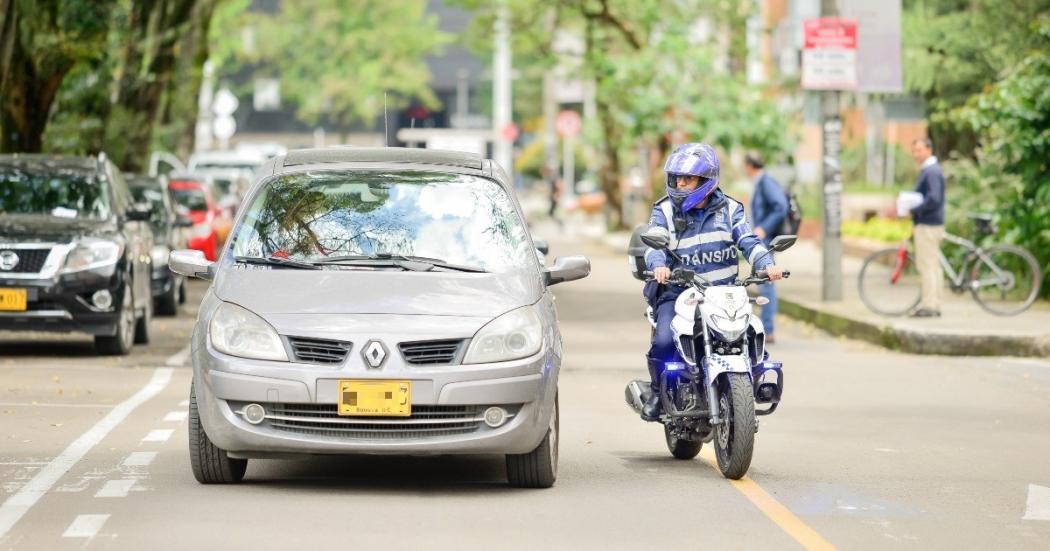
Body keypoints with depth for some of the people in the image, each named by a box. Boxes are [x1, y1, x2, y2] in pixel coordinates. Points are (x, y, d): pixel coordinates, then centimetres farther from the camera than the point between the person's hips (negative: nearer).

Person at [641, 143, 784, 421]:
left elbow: (748, 241, -1)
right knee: (663, 341, -24)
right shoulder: (664, 212, 6)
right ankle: (658, 391, 1)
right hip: (677, 292, -1)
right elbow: (654, 244, -9)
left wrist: (767, 264, -20)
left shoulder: (729, 210, 9)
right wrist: (659, 265, -31)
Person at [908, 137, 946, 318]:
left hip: (927, 226, -11)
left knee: (926, 266, -8)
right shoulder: (929, 169, 17)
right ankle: (935, 306, 16)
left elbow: (933, 199, -26)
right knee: (933, 266, 12)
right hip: (932, 224, 11)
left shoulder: (931, 172, -16)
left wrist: (914, 210, -17)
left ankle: (928, 306, -8)